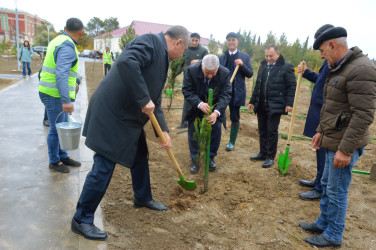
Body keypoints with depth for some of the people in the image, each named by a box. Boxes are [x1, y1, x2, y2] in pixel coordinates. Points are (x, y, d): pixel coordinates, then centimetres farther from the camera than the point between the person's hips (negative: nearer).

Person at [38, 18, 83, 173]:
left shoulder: (58, 41, 14)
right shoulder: (67, 47, -19)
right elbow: (61, 75, -28)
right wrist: (66, 100, -32)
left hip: (51, 92, 10)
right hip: (55, 95, -10)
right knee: (56, 129, 2)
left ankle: (63, 156, 29)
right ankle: (54, 162, 18)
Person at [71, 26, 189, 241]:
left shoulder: (162, 57, 15)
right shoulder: (150, 42, -14)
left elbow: (155, 100, 14)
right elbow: (126, 63, -35)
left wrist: (164, 130, 8)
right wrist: (144, 100, -29)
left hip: (130, 116, 11)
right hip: (111, 114, -10)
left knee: (140, 156, 21)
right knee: (104, 167, -4)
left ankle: (143, 198, 43)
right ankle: (81, 219, 14)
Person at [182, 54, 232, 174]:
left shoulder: (225, 73, -22)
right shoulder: (191, 70, -24)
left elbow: (226, 94, -22)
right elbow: (187, 91, -21)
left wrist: (216, 112, -38)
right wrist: (199, 103, -39)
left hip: (215, 108, 1)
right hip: (196, 107, 0)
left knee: (216, 130, -2)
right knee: (193, 130, 1)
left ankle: (211, 157, 20)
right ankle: (194, 159, 18)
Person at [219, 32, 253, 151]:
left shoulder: (245, 56, 3)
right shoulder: (222, 57, 11)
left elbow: (250, 74, -2)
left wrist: (242, 65, -18)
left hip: (236, 92, -2)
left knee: (235, 118, 6)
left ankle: (232, 142, 18)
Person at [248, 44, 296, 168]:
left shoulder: (286, 67, -5)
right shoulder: (263, 66, 14)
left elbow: (292, 87, -6)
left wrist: (289, 104, -13)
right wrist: (252, 101, 17)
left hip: (275, 106, -6)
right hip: (261, 105, 6)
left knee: (272, 131, -1)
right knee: (262, 130, 12)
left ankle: (270, 157, 10)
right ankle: (263, 153, 26)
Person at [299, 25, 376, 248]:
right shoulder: (339, 69, 12)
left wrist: (346, 149, -24)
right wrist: (321, 131, 20)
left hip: (344, 145, -10)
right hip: (333, 140, 10)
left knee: (337, 191, 3)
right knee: (327, 184, 20)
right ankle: (323, 223, 37)